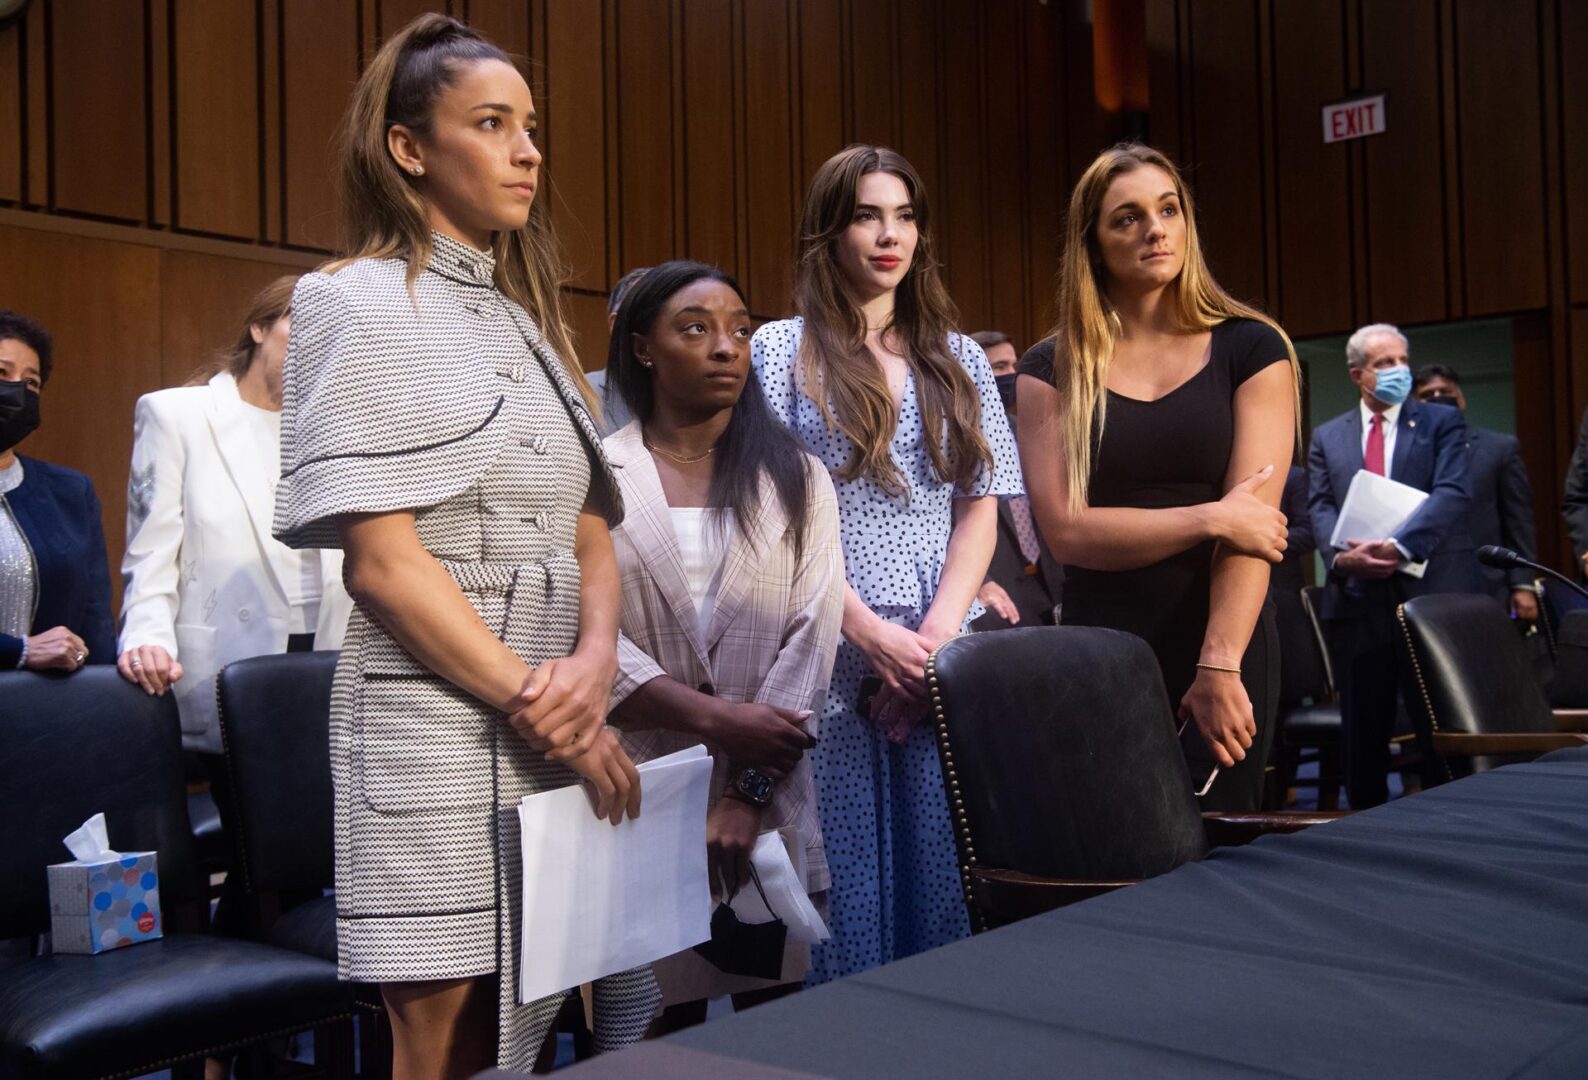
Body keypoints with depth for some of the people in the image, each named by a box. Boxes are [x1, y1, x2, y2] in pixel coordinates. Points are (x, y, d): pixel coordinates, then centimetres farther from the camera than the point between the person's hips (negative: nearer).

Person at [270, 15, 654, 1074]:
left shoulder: (529, 315, 16)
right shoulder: (361, 301, -5)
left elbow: (590, 529, 11)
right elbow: (382, 558, -14)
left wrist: (595, 663, -8)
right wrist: (542, 712, -14)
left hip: (555, 715, 6)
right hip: (437, 719, -6)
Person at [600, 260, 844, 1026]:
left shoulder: (797, 480, 8)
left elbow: (812, 640, -1)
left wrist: (747, 791, -10)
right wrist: (714, 718, -16)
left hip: (769, 803, 2)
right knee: (655, 1032, 6)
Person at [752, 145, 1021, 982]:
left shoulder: (958, 360, 14)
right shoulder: (781, 351, 4)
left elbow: (979, 511, 9)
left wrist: (938, 632, -6)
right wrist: (870, 632, -13)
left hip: (945, 657, 3)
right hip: (829, 656, -3)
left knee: (941, 878, 5)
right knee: (844, 880, 2)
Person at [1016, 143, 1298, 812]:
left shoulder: (1250, 349, 2)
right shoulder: (1051, 371, 4)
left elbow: (1253, 519, -8)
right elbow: (1065, 530, -6)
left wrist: (1220, 666, -18)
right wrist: (1210, 517, -13)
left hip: (1226, 649, 0)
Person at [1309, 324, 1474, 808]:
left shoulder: (1442, 422, 7)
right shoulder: (1327, 437, 14)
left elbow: (1452, 492, -7)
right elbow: (1322, 508, 3)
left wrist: (1398, 545, -21)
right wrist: (1340, 556, -18)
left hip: (1433, 590, -2)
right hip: (1357, 597, 2)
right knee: (1363, 728, 7)